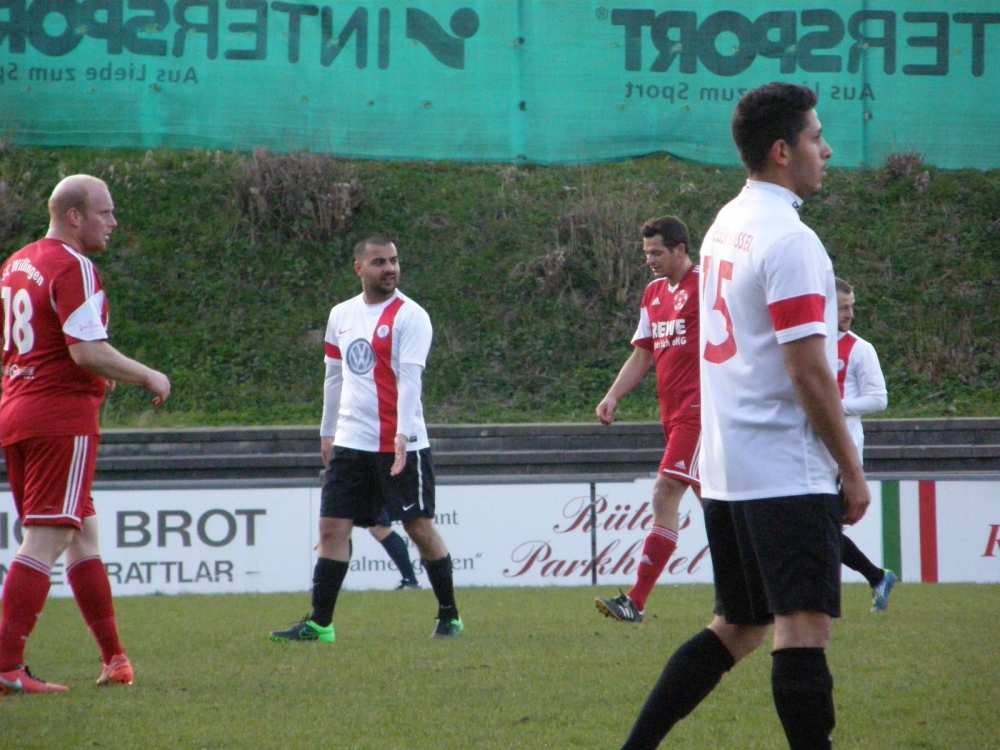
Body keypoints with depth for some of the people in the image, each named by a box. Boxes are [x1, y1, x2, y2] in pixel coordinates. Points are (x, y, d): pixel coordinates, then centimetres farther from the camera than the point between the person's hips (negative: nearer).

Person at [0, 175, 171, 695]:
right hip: (63, 417, -9)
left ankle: (114, 657, 22)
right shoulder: (74, 268, -13)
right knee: (46, 540, -8)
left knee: (83, 534, 16)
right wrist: (148, 378, -9)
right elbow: (86, 350, -22)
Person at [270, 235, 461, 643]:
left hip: (401, 445, -5)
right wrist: (327, 433, 21)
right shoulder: (341, 315, 12)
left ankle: (449, 617, 13)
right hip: (350, 442, 5)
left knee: (420, 527, 0)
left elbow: (409, 378, -16)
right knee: (332, 526, 0)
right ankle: (319, 623, 3)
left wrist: (402, 435, -26)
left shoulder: (410, 315, -7)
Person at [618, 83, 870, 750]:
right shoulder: (790, 240, -14)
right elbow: (808, 372, -17)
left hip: (727, 469, 10)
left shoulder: (726, 225, 15)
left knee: (737, 629, 15)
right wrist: (852, 469, -9)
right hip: (787, 471, -9)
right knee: (805, 628, -11)